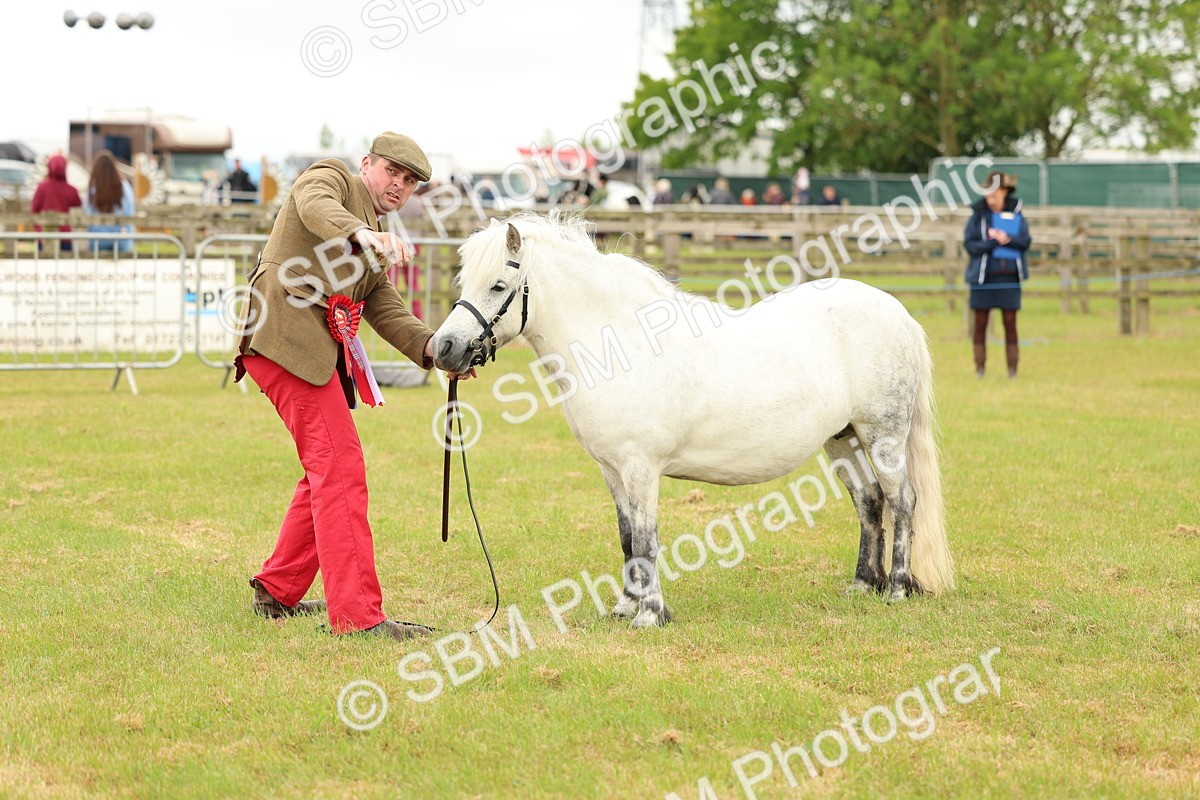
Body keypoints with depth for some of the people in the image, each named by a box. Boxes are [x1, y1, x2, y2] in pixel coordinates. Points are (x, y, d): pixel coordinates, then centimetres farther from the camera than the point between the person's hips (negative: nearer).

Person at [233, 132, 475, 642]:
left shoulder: (375, 249, 29)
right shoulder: (332, 178, 6)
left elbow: (387, 313, 15)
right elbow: (316, 207, -20)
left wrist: (432, 347, -4)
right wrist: (363, 234, -40)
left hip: (320, 351, 10)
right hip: (286, 335, -10)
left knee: (327, 471, 18)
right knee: (340, 469, -14)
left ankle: (278, 592, 30)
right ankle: (357, 614, -18)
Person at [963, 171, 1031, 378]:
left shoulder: (1016, 214, 6)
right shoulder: (978, 215, 2)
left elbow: (1025, 241, 0)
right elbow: (969, 244, -6)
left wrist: (1007, 239, -17)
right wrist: (993, 242, -16)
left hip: (1009, 277, 1)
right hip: (983, 277, -1)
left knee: (1010, 322, 1)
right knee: (980, 323, 2)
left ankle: (1012, 369, 5)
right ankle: (979, 367, 7)